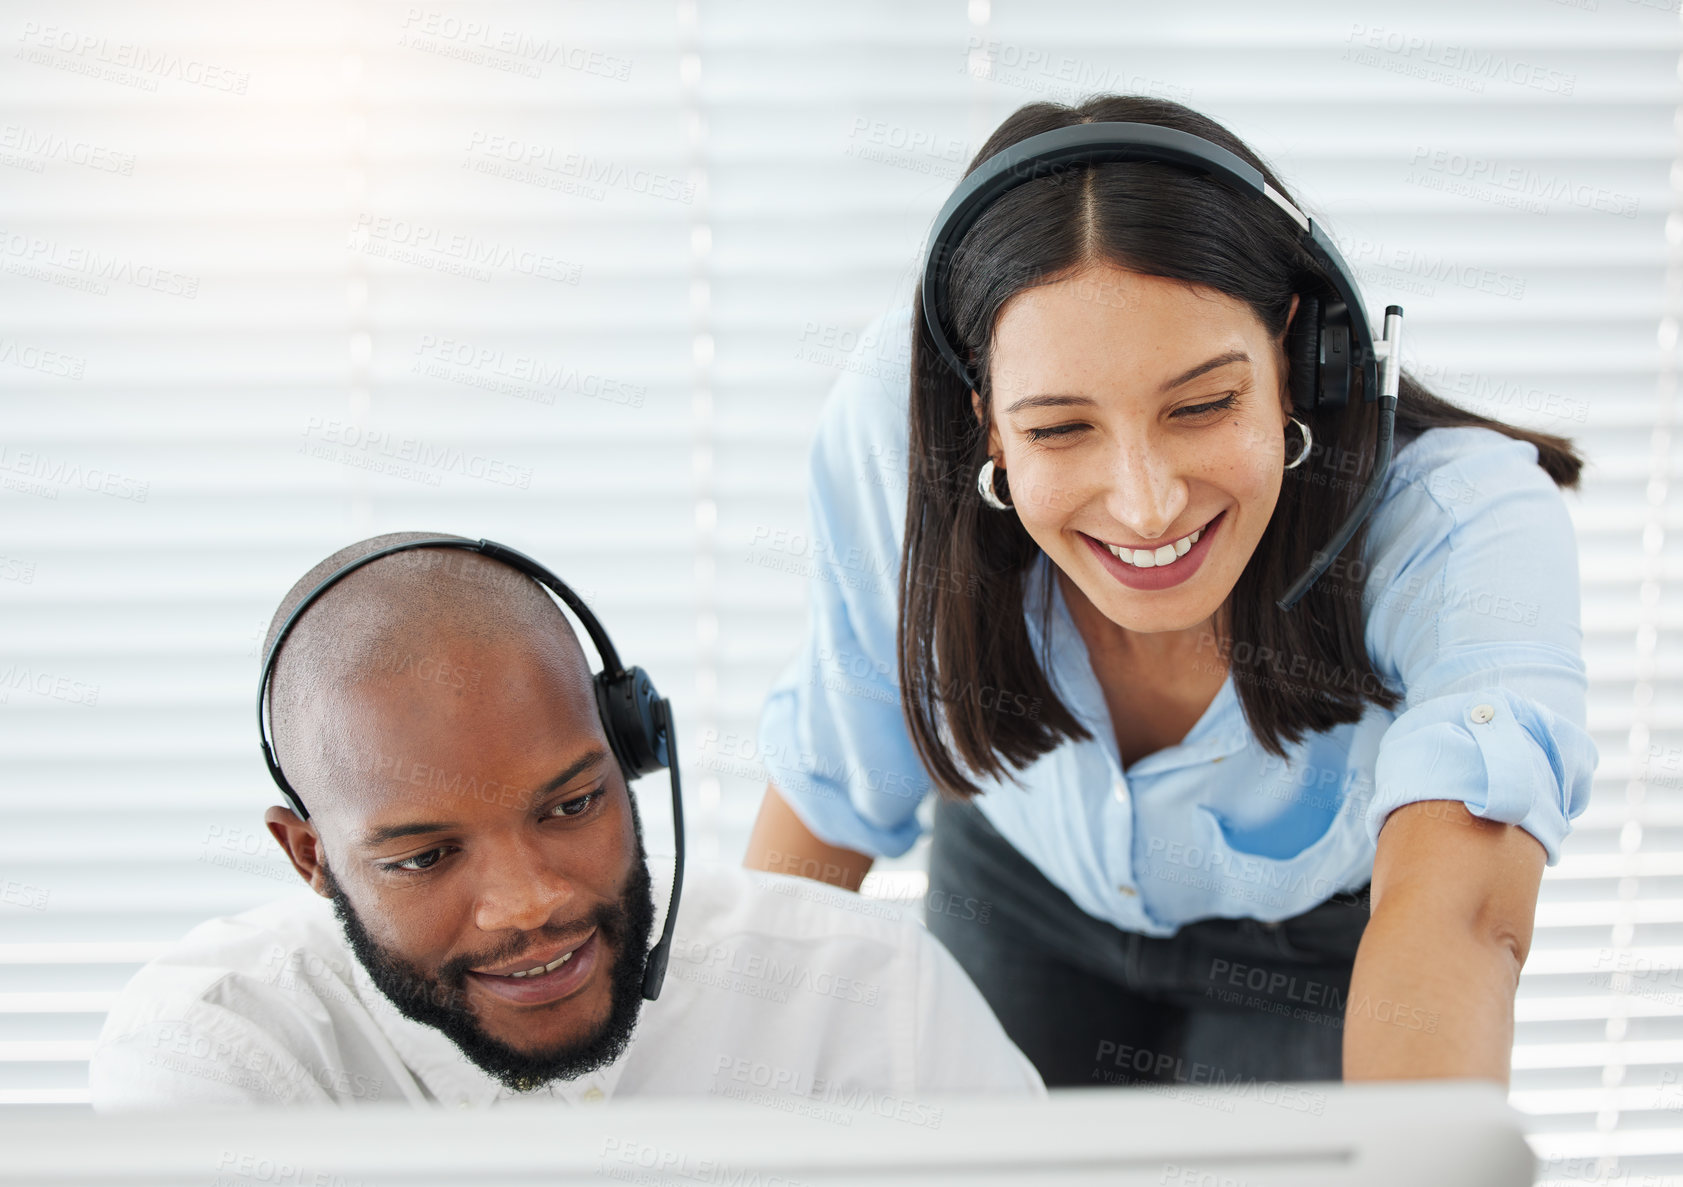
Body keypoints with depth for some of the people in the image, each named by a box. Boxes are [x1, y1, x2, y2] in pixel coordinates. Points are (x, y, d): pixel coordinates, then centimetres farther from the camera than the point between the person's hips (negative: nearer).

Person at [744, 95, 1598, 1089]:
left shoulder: (1463, 520, -38)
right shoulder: (893, 424, -32)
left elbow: (1461, 905, -55)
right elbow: (837, 781, -14)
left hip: (1312, 950, -1)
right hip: (1019, 908, 1)